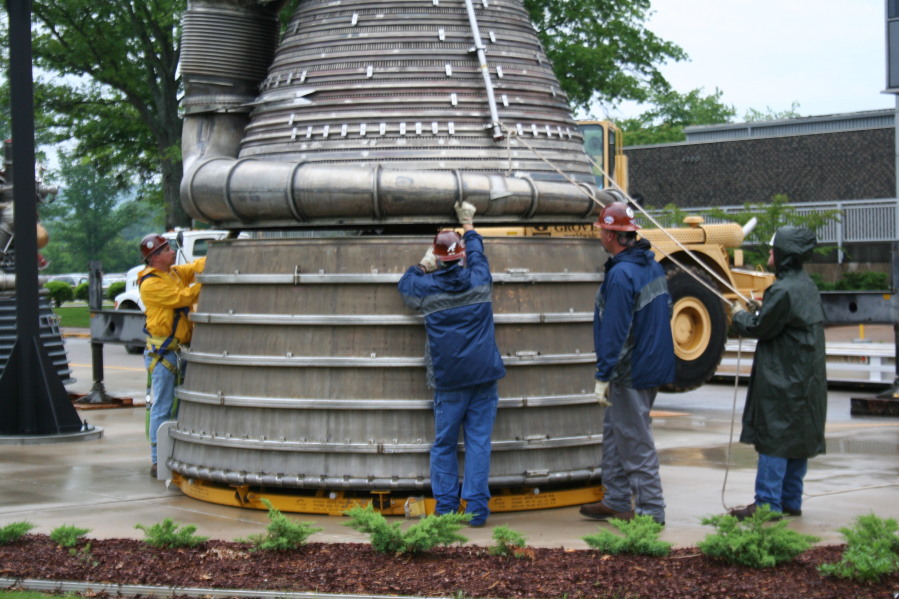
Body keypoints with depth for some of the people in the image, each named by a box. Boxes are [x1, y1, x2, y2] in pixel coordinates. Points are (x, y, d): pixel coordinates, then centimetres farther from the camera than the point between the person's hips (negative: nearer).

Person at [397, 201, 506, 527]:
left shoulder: (427, 288, -1)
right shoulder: (479, 280, 2)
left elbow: (405, 283, 22)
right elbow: (477, 253, 24)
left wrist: (423, 266, 30)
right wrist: (468, 224, 39)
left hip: (448, 380, -1)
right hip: (483, 376, 1)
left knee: (444, 444, 8)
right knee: (479, 442, 2)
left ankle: (445, 506, 9)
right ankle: (476, 508, 0)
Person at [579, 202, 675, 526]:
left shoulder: (621, 274, -22)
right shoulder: (652, 265, 9)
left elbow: (614, 331, -24)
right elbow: (663, 312, 19)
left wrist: (603, 376, -21)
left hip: (631, 373, -10)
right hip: (653, 363, 10)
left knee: (636, 442, -2)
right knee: (614, 431, 20)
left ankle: (651, 509, 3)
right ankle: (616, 501, 27)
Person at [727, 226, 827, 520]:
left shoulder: (783, 291, -20)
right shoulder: (807, 285, 10)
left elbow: (760, 327, -13)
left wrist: (739, 315, 4)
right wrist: (762, 306, 12)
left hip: (783, 379, -10)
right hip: (806, 378, 10)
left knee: (773, 439, -6)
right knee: (798, 439, 13)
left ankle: (767, 504, -4)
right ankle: (791, 501, 20)